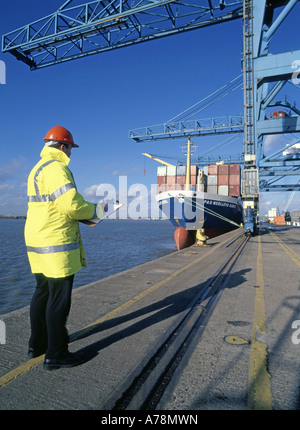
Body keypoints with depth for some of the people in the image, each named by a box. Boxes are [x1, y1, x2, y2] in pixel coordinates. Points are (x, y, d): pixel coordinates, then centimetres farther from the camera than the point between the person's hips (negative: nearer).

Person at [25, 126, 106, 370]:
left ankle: (37, 344, 35)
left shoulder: (37, 169, 19)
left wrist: (86, 212, 17)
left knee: (43, 293, 20)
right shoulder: (57, 168, -14)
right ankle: (56, 355, 13)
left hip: (38, 242, 11)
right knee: (59, 299, 0)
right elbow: (72, 205, -23)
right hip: (56, 244, -10)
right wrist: (96, 211, -5)